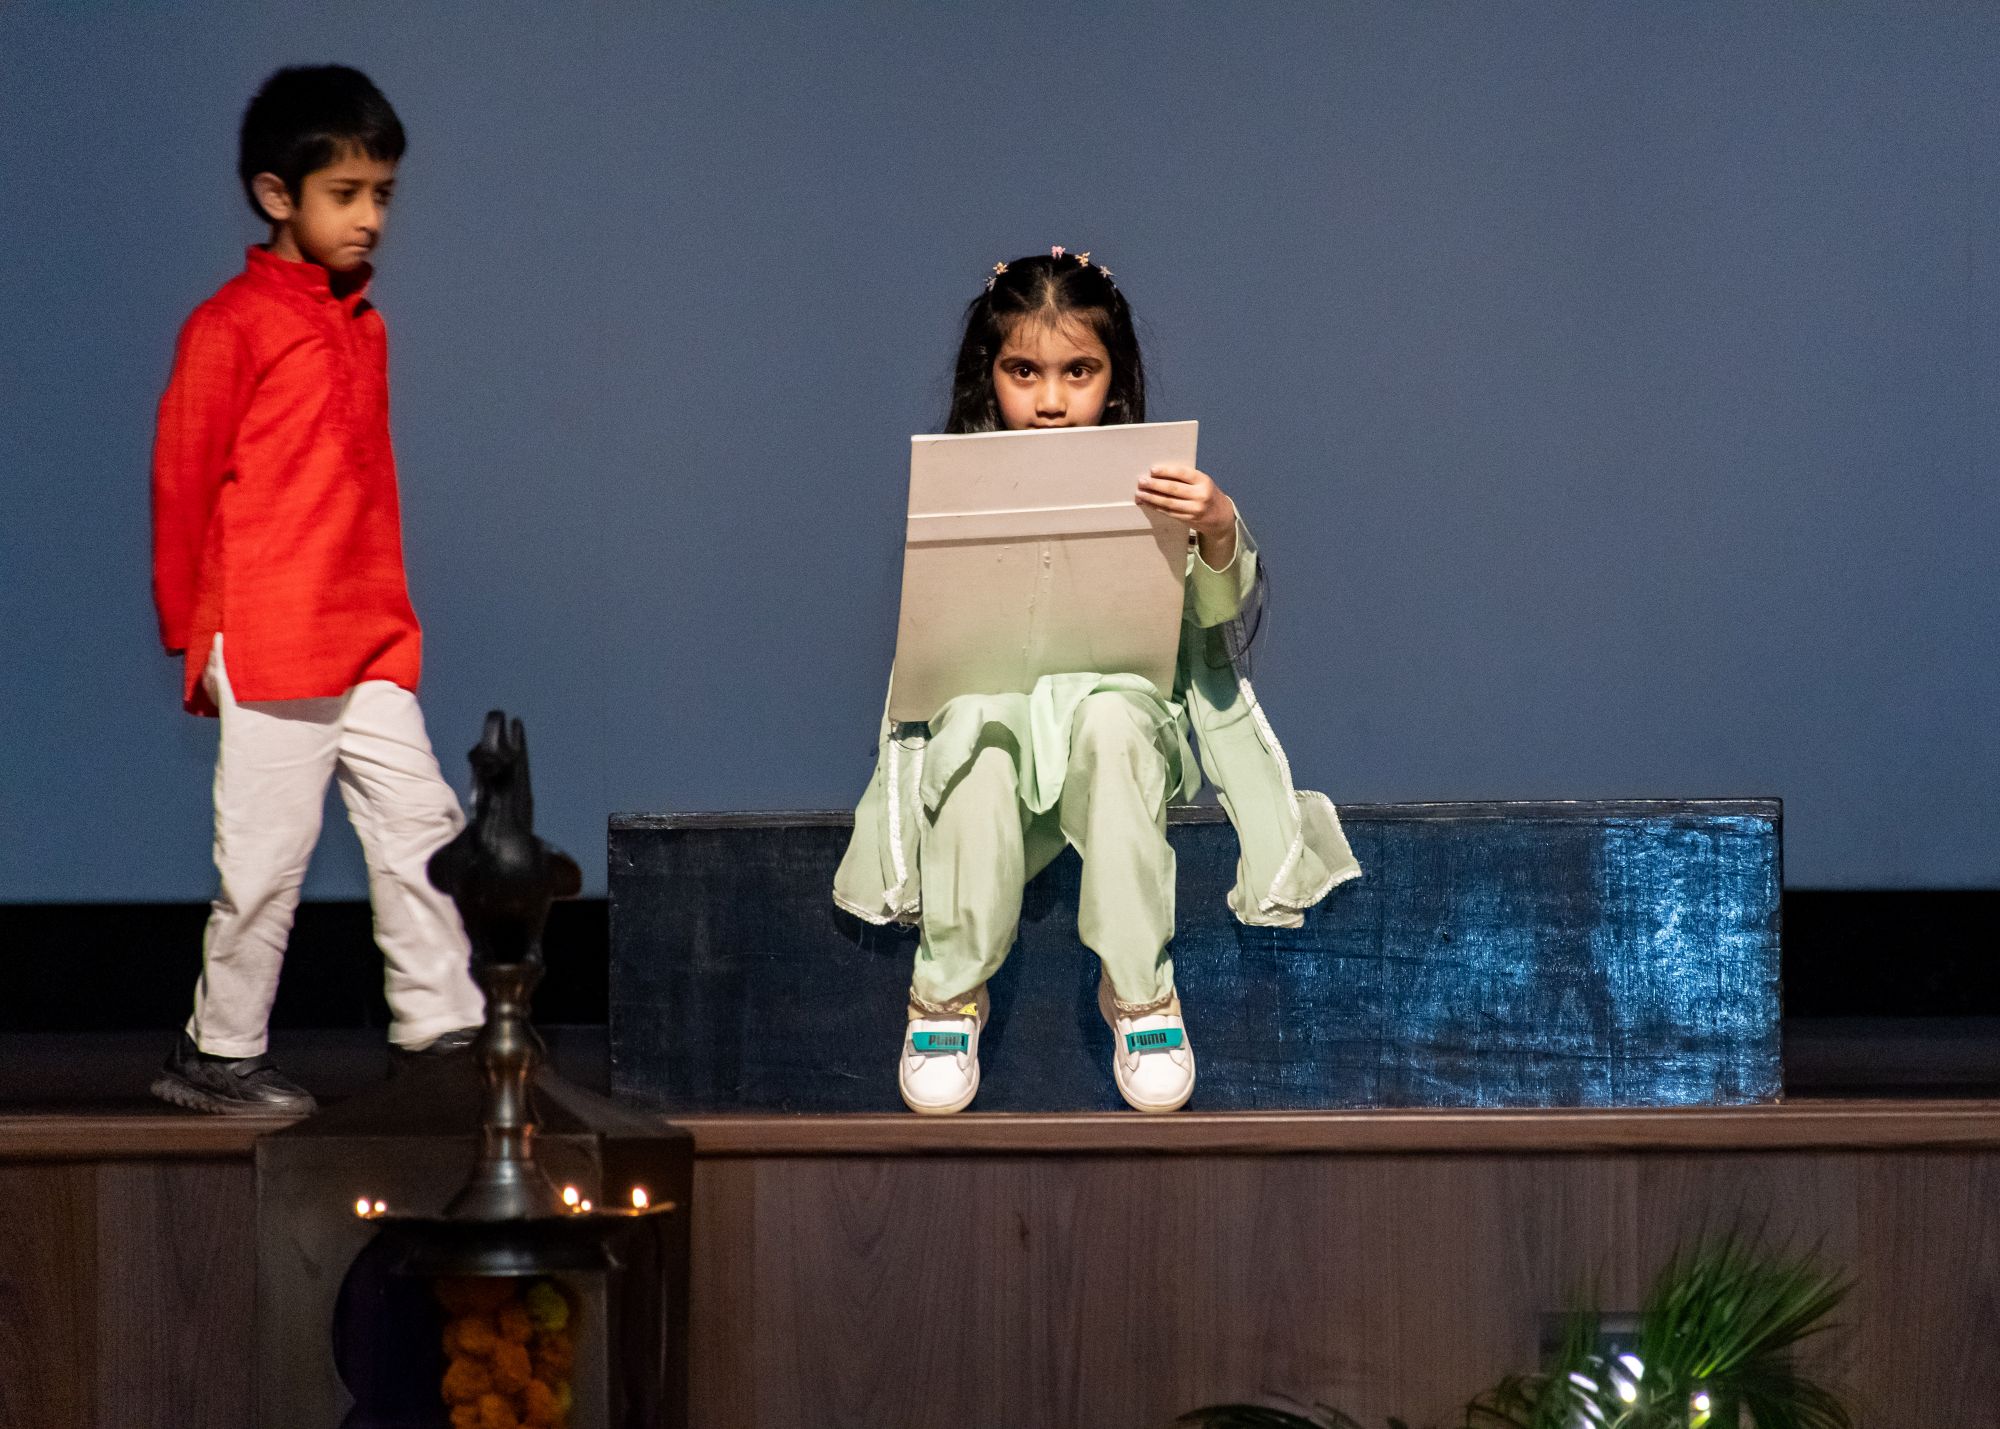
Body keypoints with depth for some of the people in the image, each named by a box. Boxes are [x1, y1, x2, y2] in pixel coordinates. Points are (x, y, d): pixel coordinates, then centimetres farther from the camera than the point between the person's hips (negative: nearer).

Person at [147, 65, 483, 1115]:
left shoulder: (363, 328, 13)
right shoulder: (231, 325, -8)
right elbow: (181, 480, -5)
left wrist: (390, 611, 17)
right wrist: (191, 634, -3)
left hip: (368, 640, 7)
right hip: (268, 638, -7)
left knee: (418, 821, 2)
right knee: (268, 850, -1)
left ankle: (441, 1025, 6)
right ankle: (219, 1055, 10)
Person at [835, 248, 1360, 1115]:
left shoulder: (1147, 488, 4)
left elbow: (1213, 610, -7)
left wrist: (1218, 532, -28)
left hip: (1119, 696, 0)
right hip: (990, 708, 0)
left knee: (1110, 721, -35)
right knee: (976, 725, -34)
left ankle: (1139, 987, -26)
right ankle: (948, 992, -23)